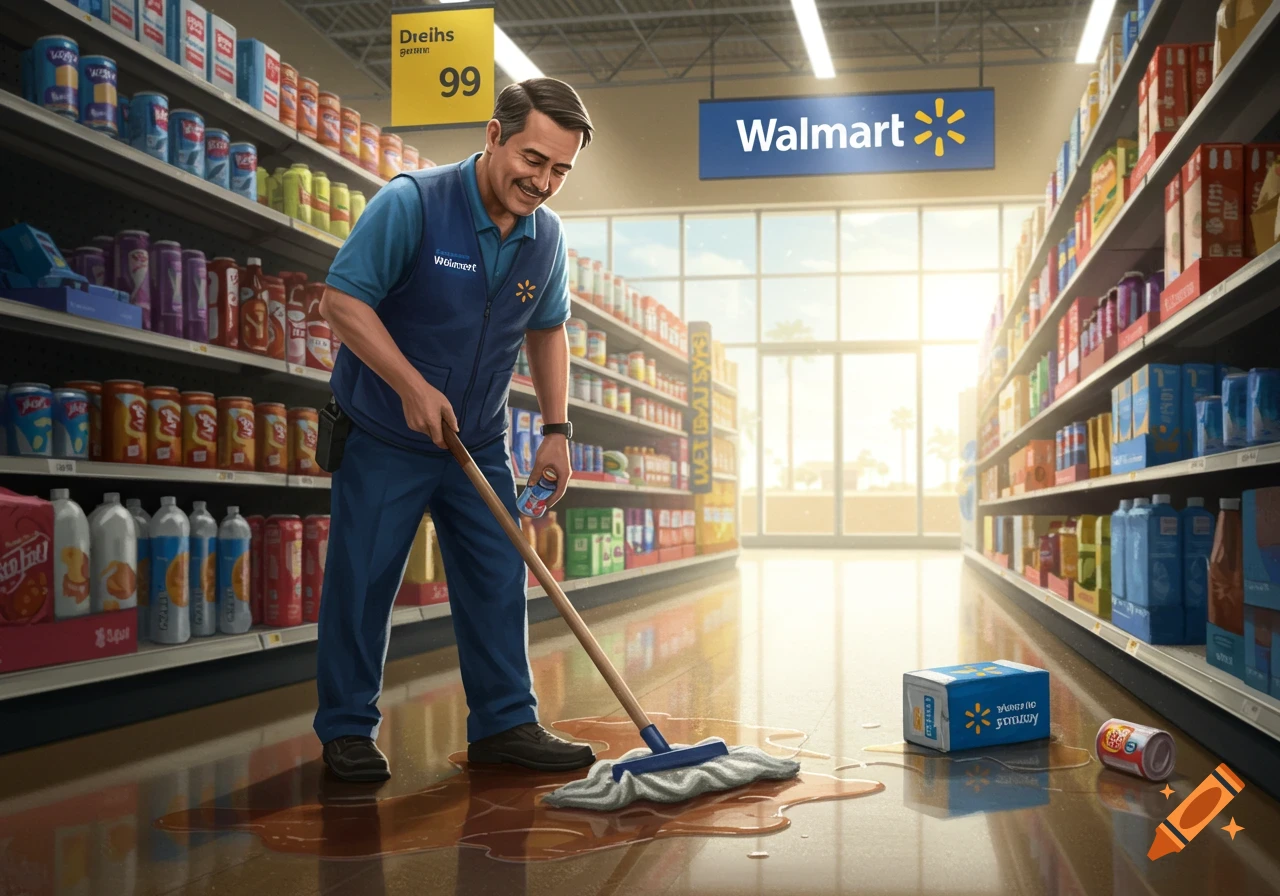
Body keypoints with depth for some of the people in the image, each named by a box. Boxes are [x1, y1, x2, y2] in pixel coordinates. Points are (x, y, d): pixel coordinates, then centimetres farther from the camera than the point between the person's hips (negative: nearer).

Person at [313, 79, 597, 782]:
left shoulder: (546, 237, -1)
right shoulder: (412, 203, -19)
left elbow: (546, 330, 13)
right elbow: (342, 299, -19)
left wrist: (556, 429, 6)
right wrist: (413, 387, -24)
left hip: (479, 442, 5)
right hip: (384, 437, -5)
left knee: (498, 580, 5)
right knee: (362, 582, 1)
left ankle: (505, 722, 16)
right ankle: (346, 727, 16)